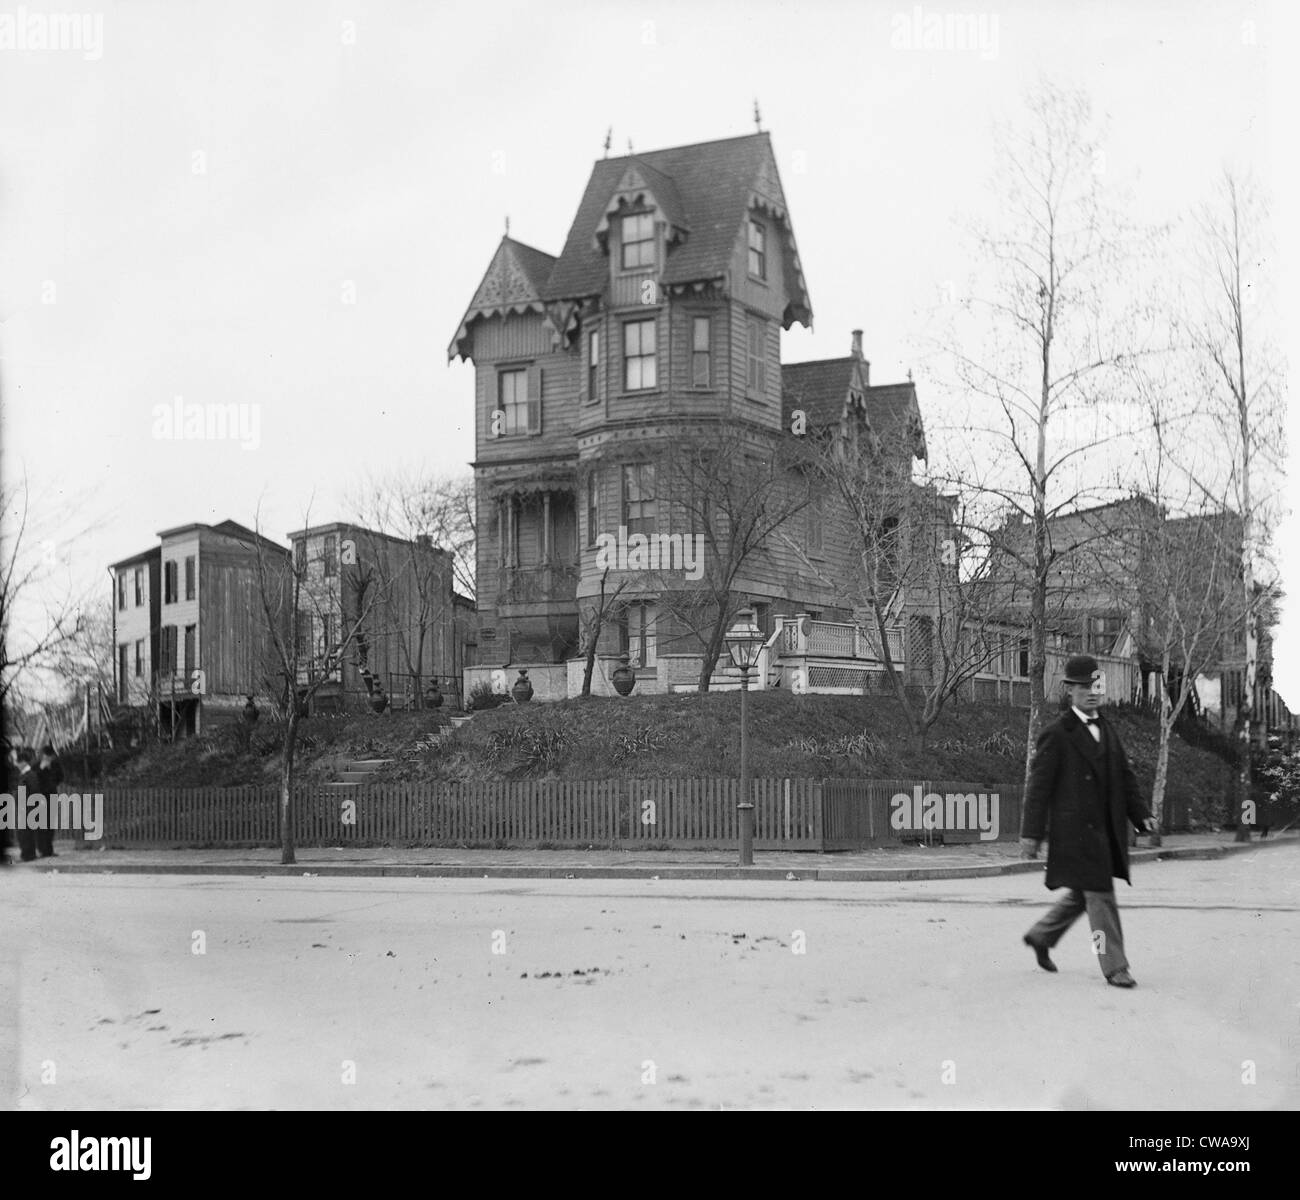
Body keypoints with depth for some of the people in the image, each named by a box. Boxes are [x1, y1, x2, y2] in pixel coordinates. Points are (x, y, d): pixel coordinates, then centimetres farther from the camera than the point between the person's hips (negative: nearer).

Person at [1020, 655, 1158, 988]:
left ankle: (1040, 937, 34)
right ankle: (1114, 967, 1)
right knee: (1099, 895, -6)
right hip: (1075, 829, -8)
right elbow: (1039, 785, -9)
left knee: (1082, 894, 16)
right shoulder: (1056, 735, -8)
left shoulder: (1108, 731, 15)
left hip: (1105, 829, 8)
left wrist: (1141, 814, 5)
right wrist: (1031, 833, -13)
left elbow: (1125, 777, 17)